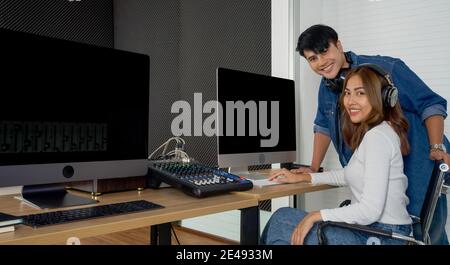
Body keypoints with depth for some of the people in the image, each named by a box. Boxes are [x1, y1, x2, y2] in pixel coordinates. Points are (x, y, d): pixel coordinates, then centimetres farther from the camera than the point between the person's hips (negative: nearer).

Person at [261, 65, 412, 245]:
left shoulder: (377, 136, -20)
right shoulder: (371, 132, 11)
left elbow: (371, 210, -26)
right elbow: (352, 174, 26)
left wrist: (316, 216, -17)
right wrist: (303, 177, 21)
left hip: (383, 236, -9)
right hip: (371, 229, 9)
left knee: (281, 220, -7)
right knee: (283, 218, 9)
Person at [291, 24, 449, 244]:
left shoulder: (386, 69, -14)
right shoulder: (326, 87, 6)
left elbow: (431, 104, -8)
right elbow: (323, 126, 18)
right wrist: (314, 168, 15)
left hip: (416, 167, -5)